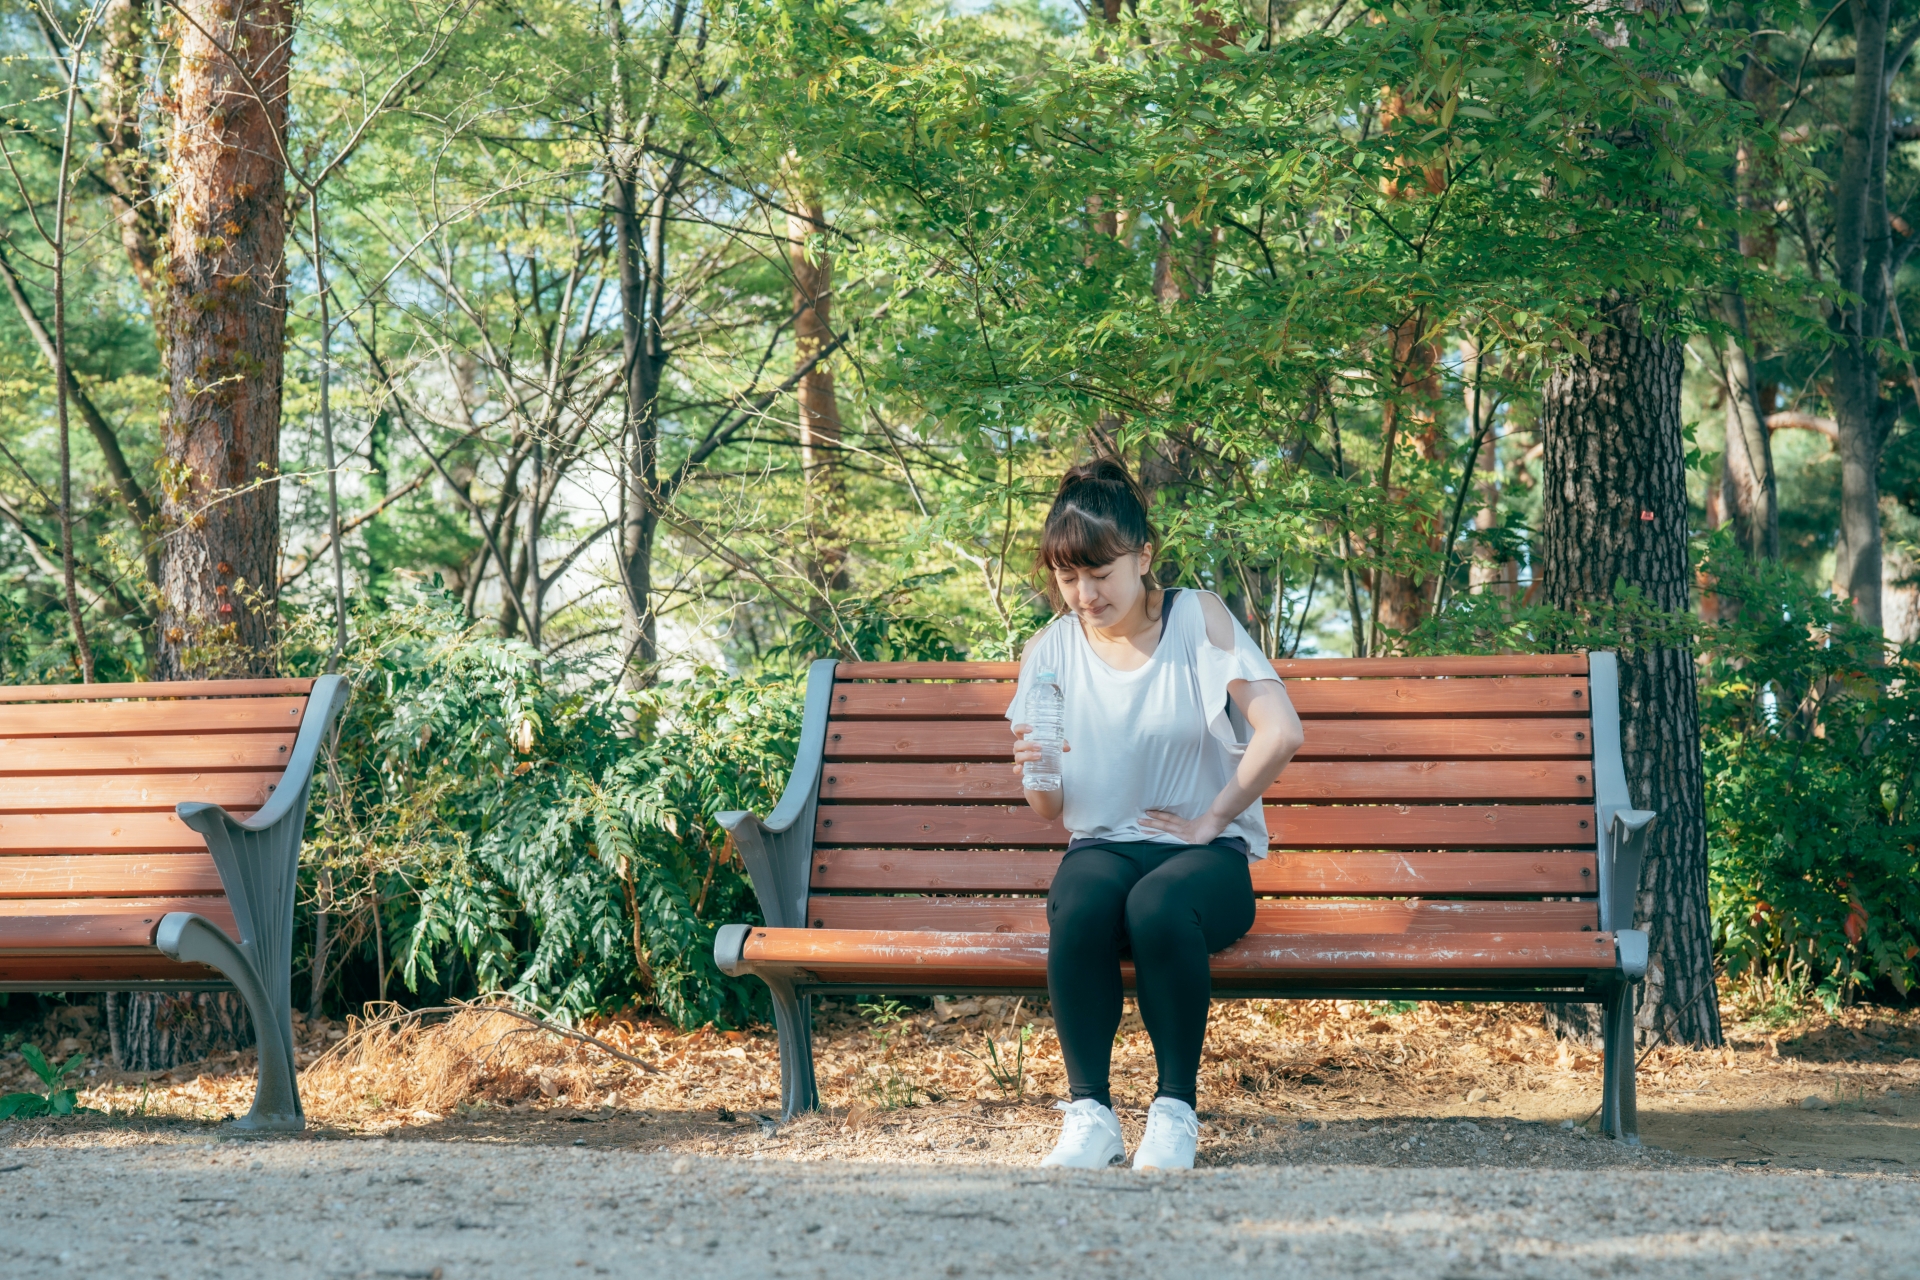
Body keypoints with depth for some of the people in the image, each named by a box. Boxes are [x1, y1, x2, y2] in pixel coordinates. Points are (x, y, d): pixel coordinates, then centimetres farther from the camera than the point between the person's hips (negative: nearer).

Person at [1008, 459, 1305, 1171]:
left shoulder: (1199, 619, -2)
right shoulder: (1051, 652, 6)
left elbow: (1282, 733, -11)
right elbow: (1050, 812, 11)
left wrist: (1210, 820, -9)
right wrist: (1033, 773, -12)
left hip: (1207, 850, -2)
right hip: (1102, 845, 2)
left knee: (1158, 906, -38)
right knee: (1079, 906, -35)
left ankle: (1176, 1109, -23)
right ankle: (1089, 1113, -26)